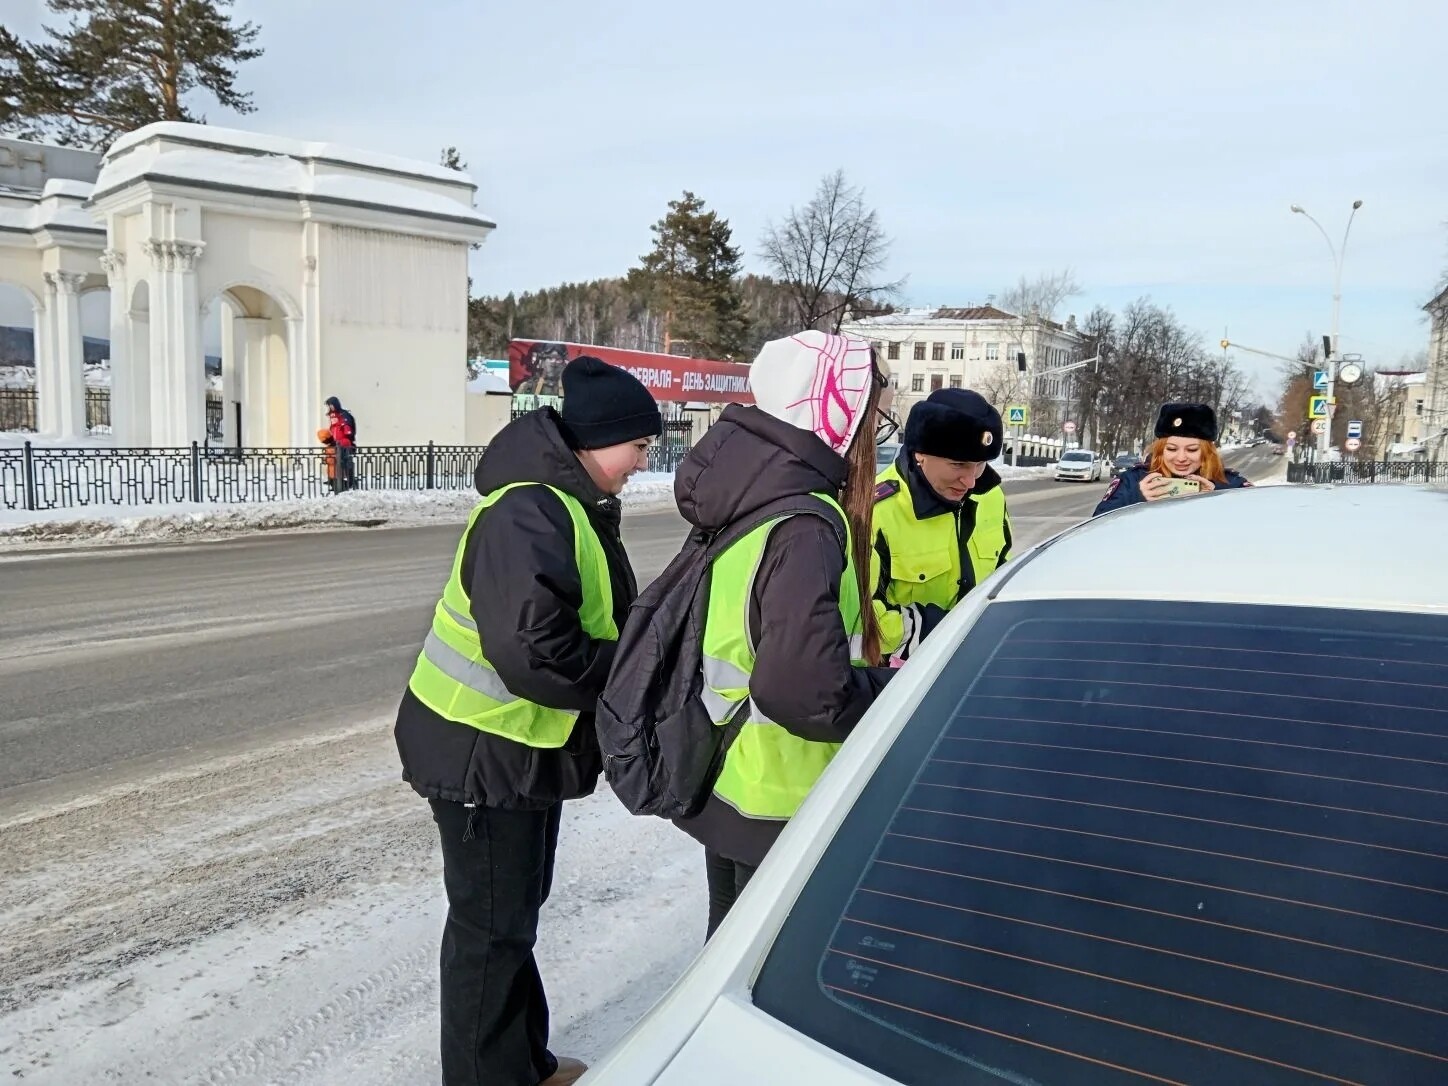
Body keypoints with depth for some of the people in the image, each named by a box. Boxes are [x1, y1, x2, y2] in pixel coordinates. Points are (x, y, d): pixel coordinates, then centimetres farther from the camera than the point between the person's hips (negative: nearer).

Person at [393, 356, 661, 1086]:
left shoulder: (569, 504, 8)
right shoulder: (528, 515, -26)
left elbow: (588, 620, 11)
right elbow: (535, 653, -34)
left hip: (522, 743, 11)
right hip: (483, 750, -11)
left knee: (514, 912, 22)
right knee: (492, 925, 5)